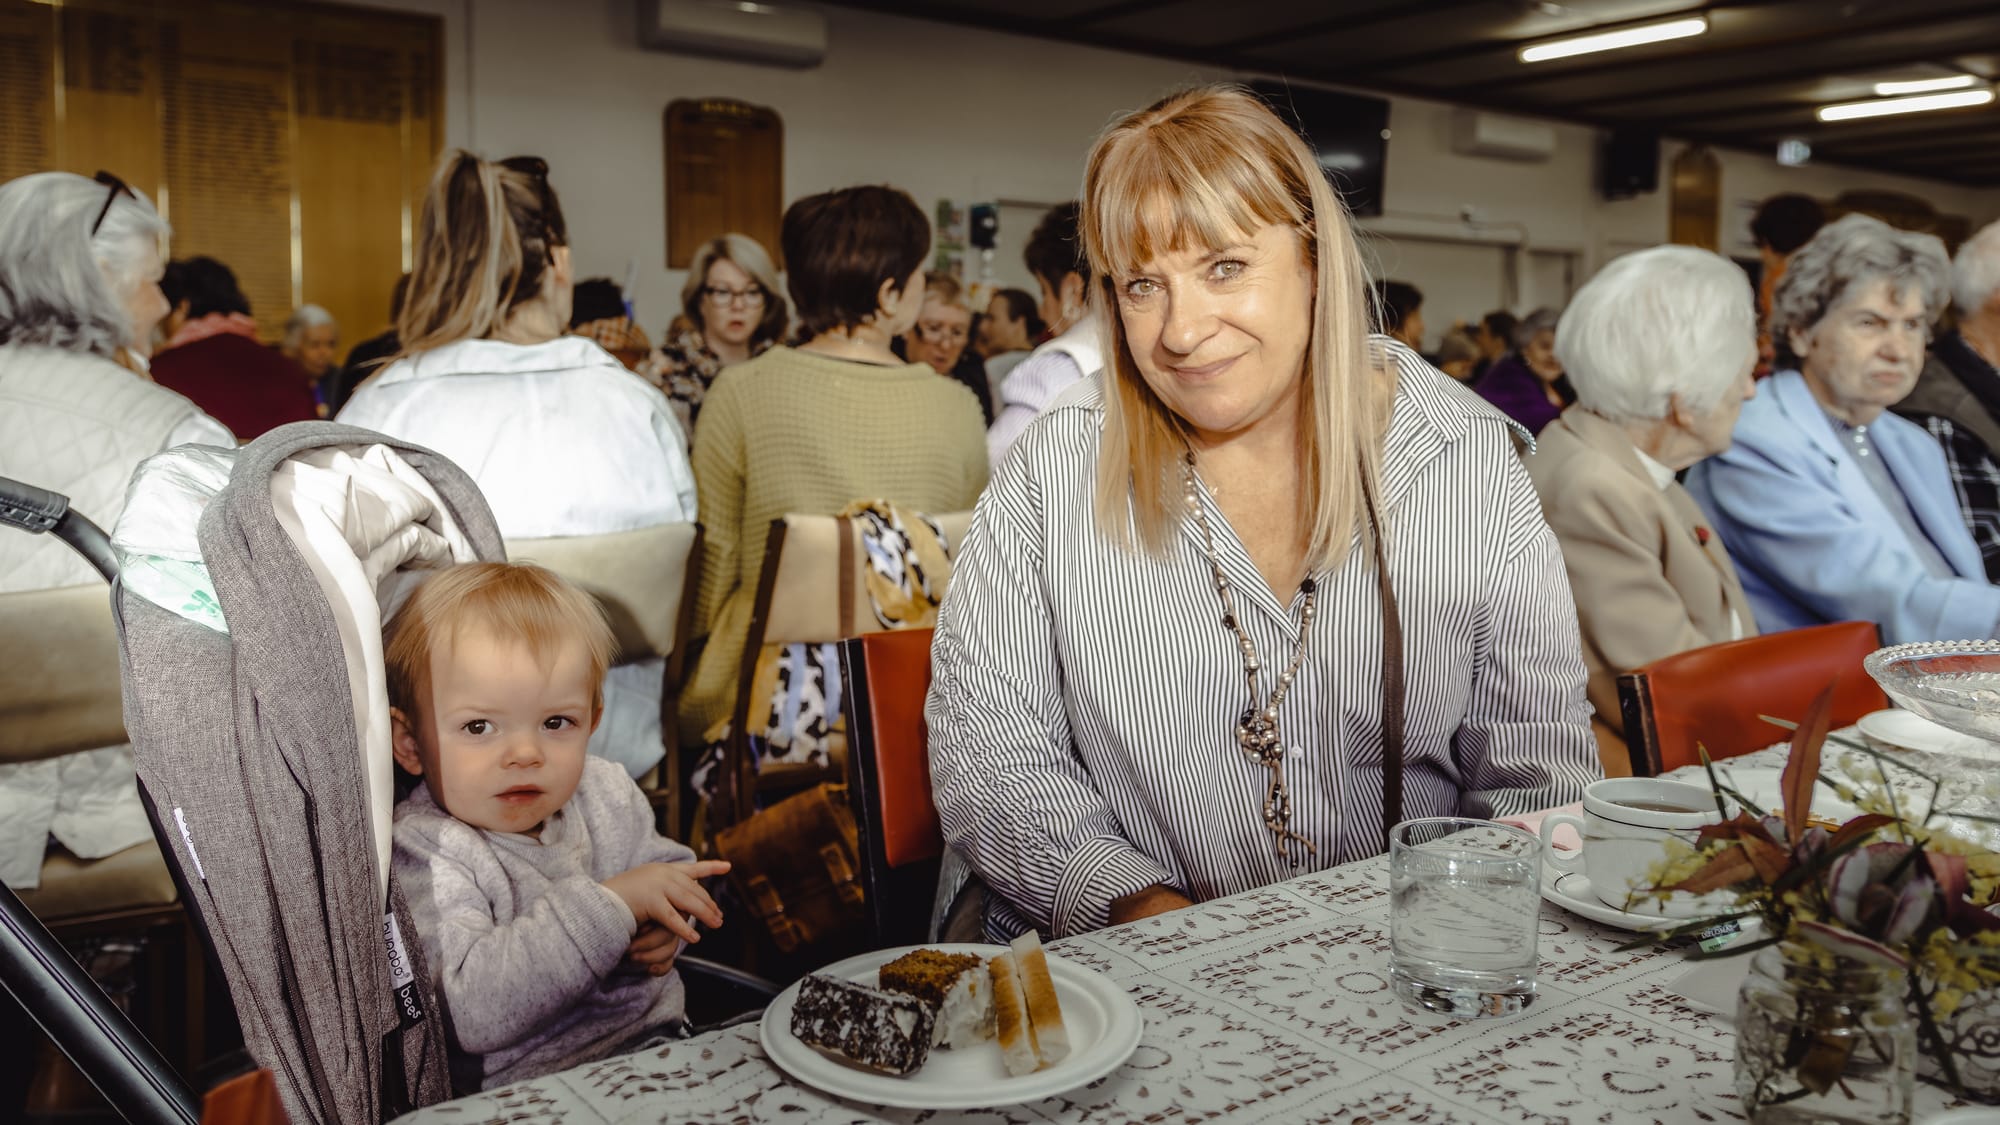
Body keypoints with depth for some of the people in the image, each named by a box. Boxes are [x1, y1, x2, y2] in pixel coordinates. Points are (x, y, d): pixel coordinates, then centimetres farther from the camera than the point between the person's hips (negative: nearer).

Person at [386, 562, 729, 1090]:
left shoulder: (606, 792, 4)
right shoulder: (425, 854, -15)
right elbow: (475, 1014, -26)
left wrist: (668, 922, -6)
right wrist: (608, 906, -29)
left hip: (661, 1042, 7)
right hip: (530, 1099, -7)